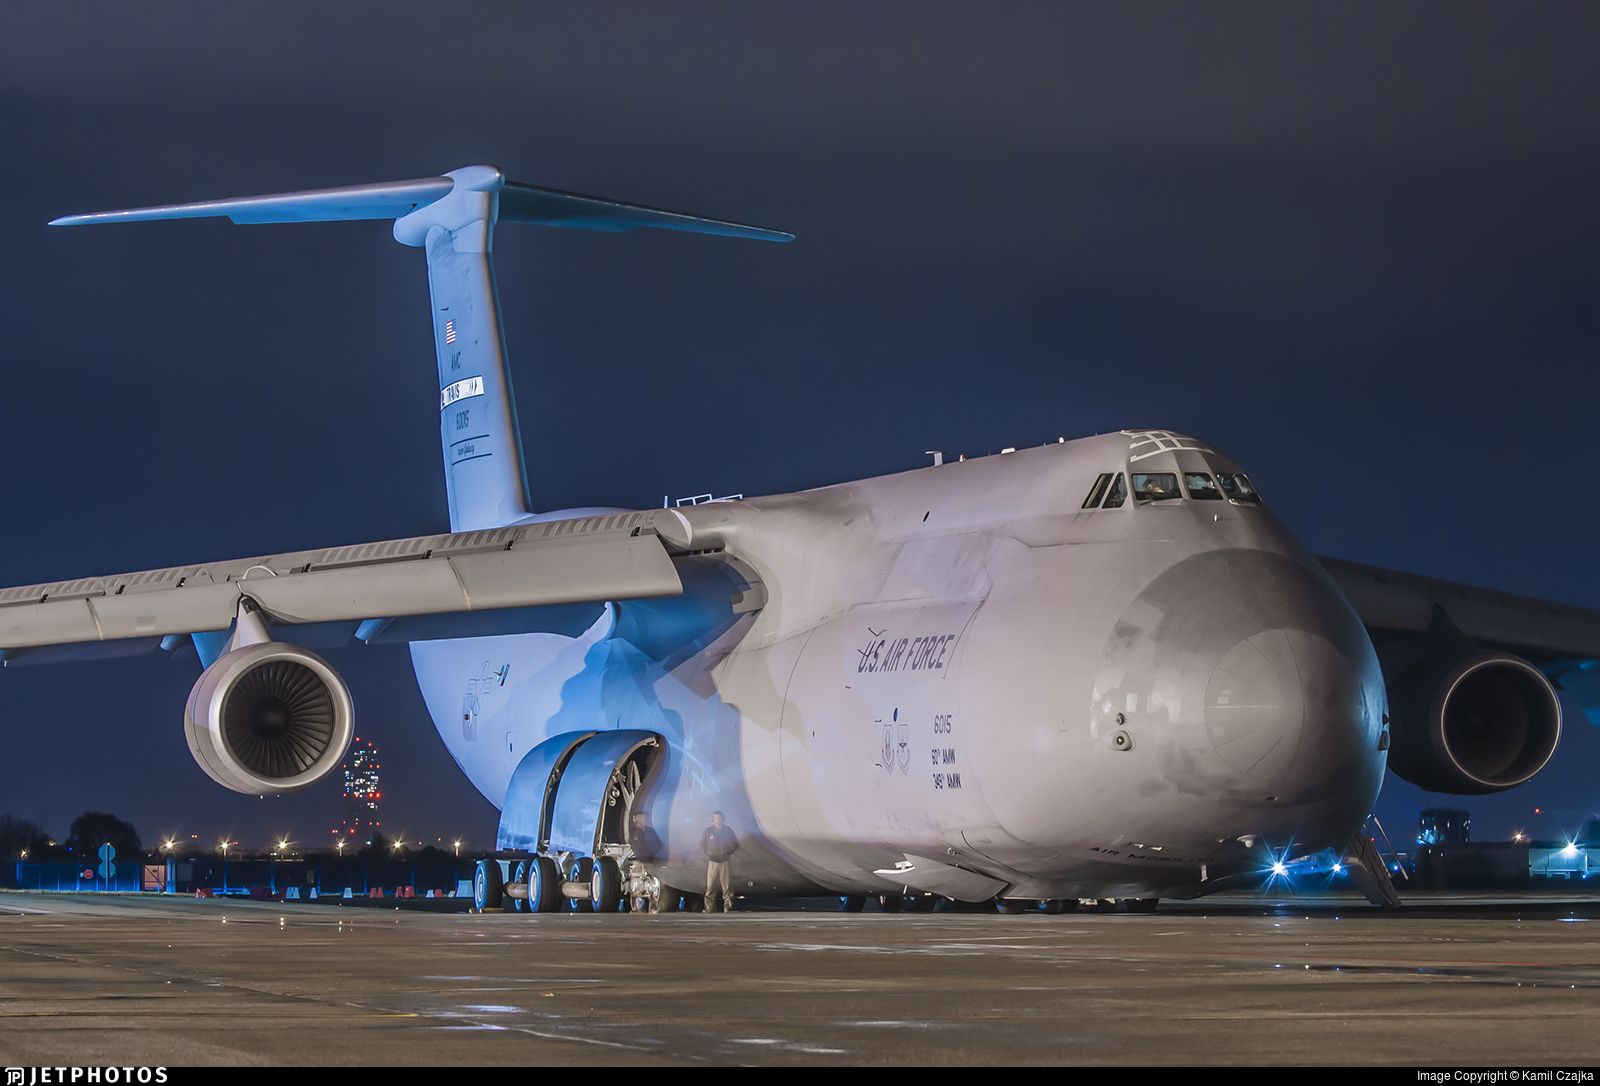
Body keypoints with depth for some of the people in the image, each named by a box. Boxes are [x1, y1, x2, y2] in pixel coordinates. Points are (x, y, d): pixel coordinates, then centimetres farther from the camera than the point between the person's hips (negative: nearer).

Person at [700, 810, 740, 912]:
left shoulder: (728, 830, 4)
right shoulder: (708, 831, 4)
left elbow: (736, 845, 9)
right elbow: (702, 845, 12)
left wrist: (728, 852, -4)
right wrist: (709, 854, 0)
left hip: (726, 861, 0)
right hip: (712, 861, 0)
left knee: (727, 885, -2)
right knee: (710, 886, -5)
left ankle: (728, 906, 1)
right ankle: (709, 907, -2)